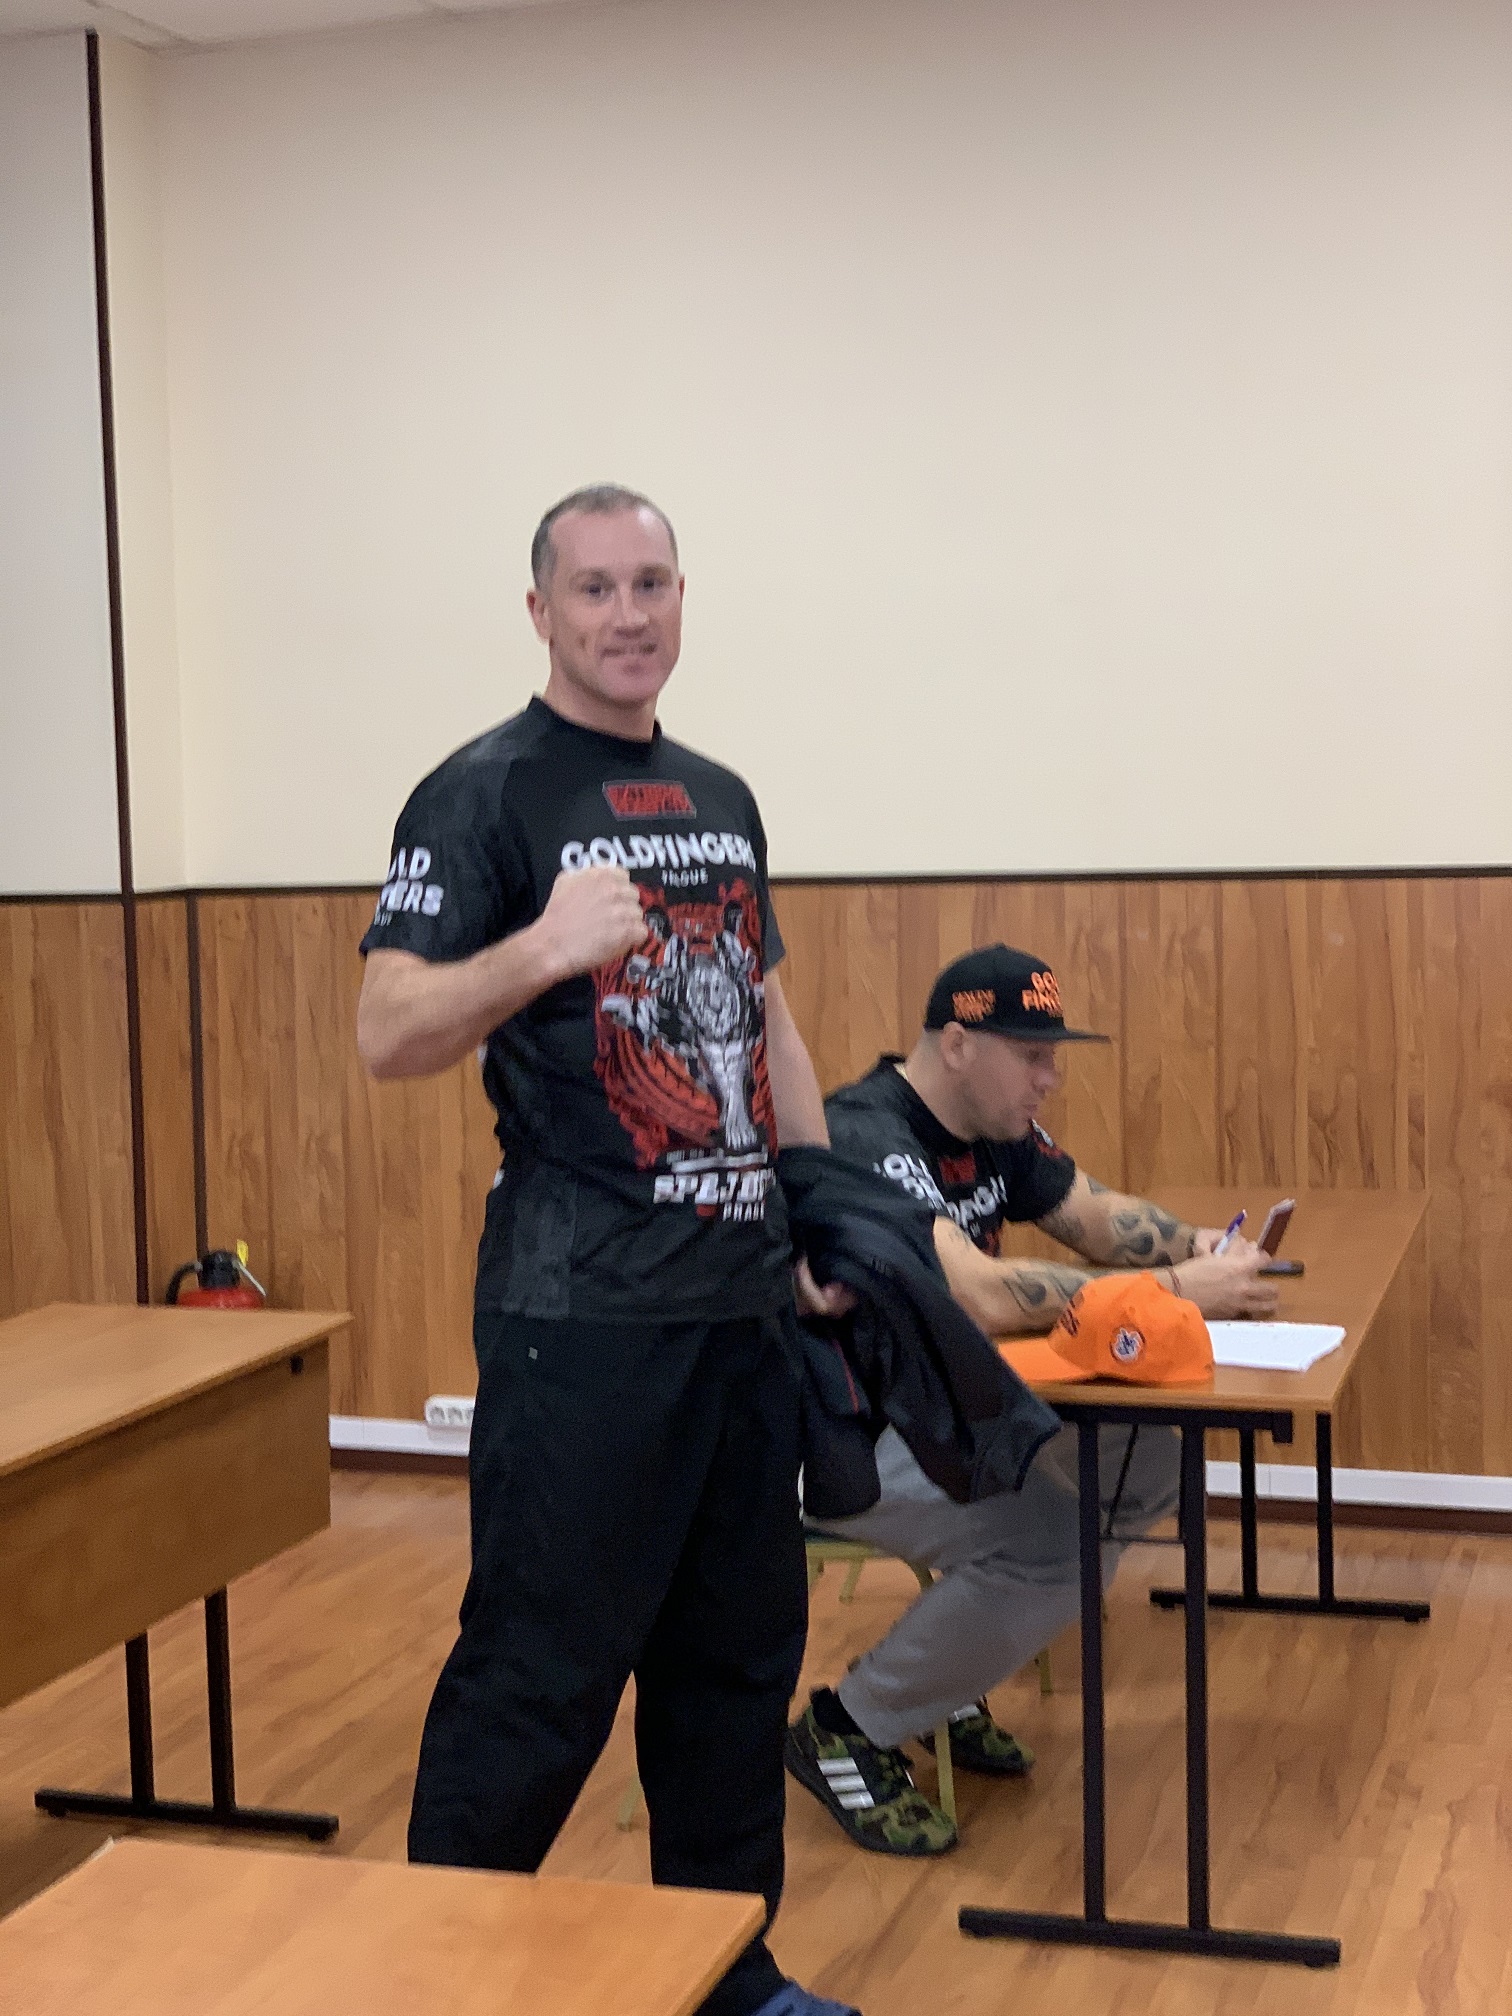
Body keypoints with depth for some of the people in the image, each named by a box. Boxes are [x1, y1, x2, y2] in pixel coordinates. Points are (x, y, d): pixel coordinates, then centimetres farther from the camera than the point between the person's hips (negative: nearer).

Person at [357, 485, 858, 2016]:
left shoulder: (720, 799, 14)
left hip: (747, 1300, 7)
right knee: (539, 1674, -3)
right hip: (582, 1315, -7)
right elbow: (387, 1035, -15)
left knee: (740, 1656, 14)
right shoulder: (485, 793, -7)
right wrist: (540, 949, -31)